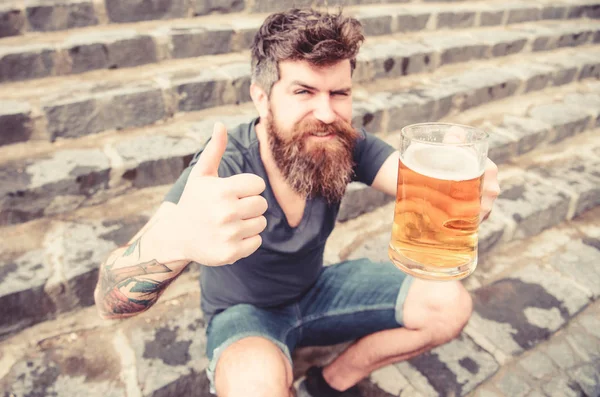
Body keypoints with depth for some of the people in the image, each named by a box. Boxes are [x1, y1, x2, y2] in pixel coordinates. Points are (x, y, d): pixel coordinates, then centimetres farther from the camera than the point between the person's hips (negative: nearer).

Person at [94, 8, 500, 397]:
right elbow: (111, 301, -39)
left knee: (450, 304, -6)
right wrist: (174, 239, -63)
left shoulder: (346, 145, -17)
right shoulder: (224, 169, -31)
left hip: (318, 290, 5)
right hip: (244, 311, -4)